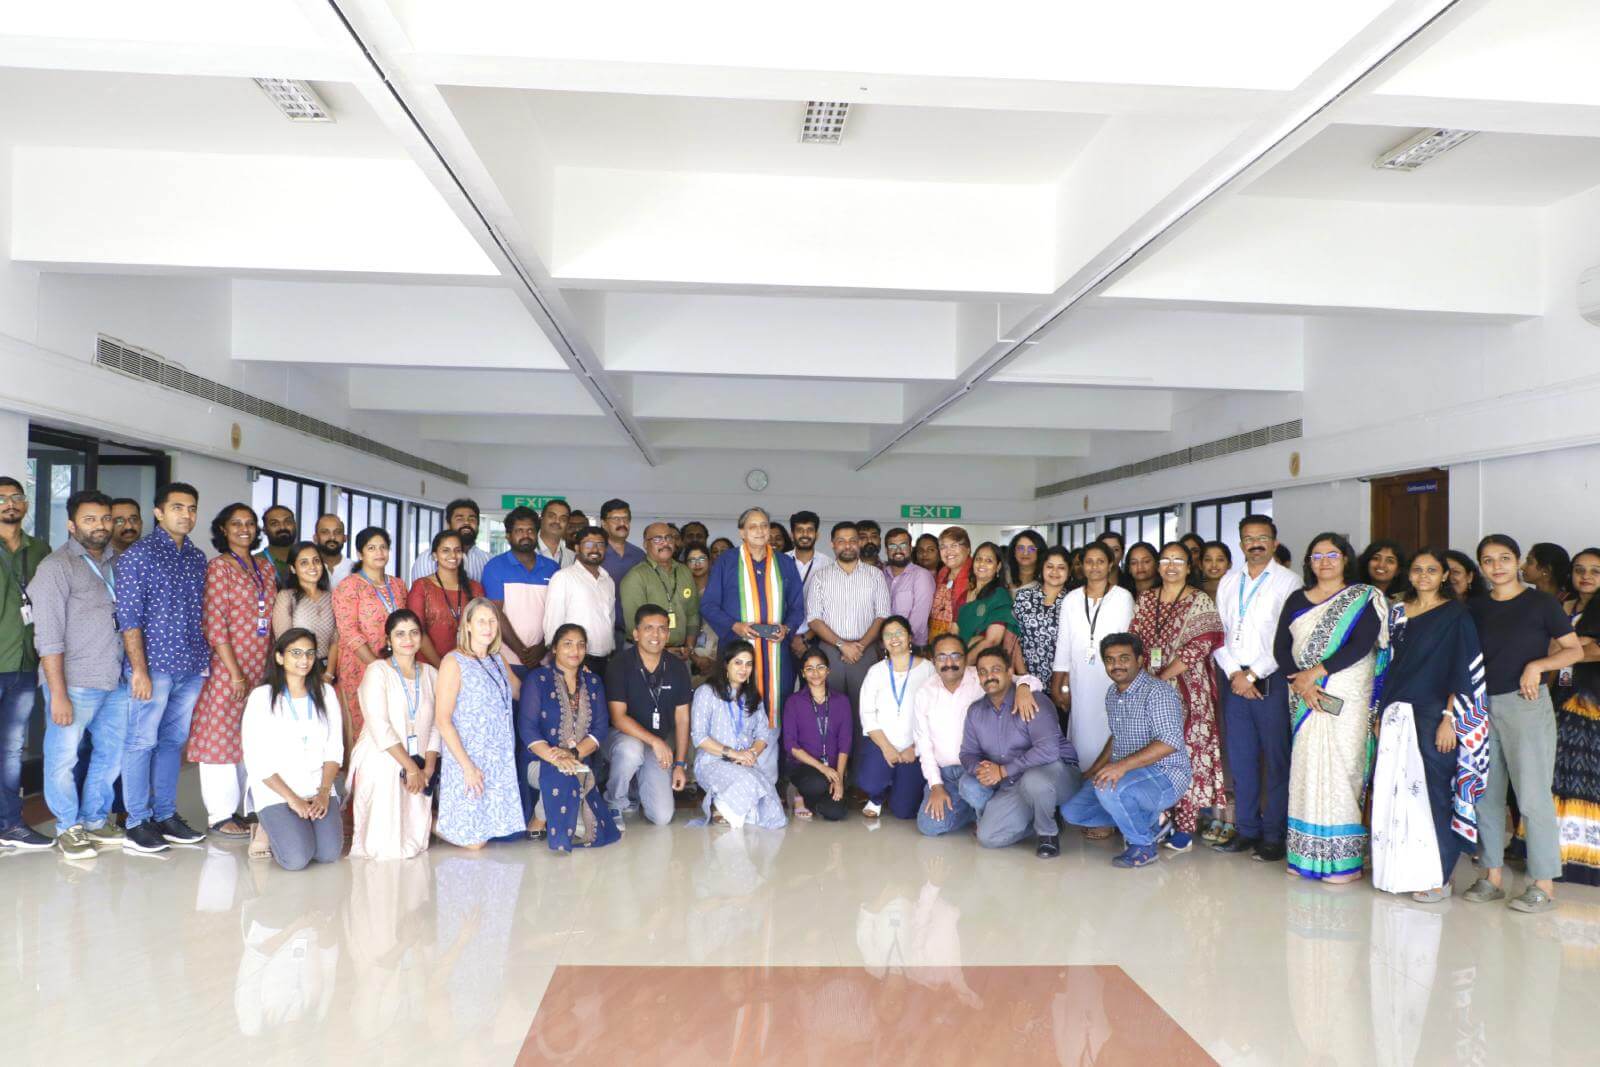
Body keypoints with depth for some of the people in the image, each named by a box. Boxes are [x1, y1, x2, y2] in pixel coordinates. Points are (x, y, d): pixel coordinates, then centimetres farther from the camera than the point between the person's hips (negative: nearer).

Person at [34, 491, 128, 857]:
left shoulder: (116, 561, 10)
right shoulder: (56, 566, -8)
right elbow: (48, 636, -12)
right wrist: (58, 694, -16)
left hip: (116, 682, 6)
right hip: (75, 685, -6)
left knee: (112, 754, 15)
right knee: (63, 759, 5)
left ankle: (95, 820, 31)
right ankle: (68, 828, 22)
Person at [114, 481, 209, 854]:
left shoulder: (197, 558, 13)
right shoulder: (137, 554, -5)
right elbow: (129, 617, -10)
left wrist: (204, 661, 10)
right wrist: (139, 669, -14)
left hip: (191, 668, 6)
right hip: (154, 665, -6)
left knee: (173, 741, 12)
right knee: (142, 742, 1)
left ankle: (166, 815, 21)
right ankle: (137, 823, 9)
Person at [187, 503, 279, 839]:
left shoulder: (266, 567, 13)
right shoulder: (219, 566, -5)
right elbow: (214, 623, -11)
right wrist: (234, 672, -15)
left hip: (260, 666, 6)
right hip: (227, 665, -6)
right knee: (221, 735, 0)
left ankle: (236, 807, 20)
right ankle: (220, 815, 7)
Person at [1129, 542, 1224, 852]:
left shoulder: (1199, 601, -2)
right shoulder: (1146, 599, 12)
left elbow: (1198, 648, -11)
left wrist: (1163, 676, -13)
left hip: (1186, 691, -4)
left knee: (1186, 752, -3)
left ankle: (1185, 826, 3)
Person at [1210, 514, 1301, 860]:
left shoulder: (1288, 582, -2)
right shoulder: (1228, 581, 14)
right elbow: (1219, 631, 10)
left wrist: (1252, 675, -10)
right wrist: (1234, 673, -3)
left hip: (1271, 680, -5)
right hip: (1234, 680, 5)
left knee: (1275, 760, -1)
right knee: (1240, 758, 8)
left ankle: (1274, 835, 7)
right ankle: (1247, 830, 17)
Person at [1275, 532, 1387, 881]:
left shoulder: (1364, 599, 2)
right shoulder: (1297, 600, 14)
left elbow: (1361, 644, -11)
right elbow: (1281, 647, 6)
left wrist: (1316, 672, -14)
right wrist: (1301, 684, -9)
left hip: (1347, 698, -4)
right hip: (1305, 699, 4)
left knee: (1341, 768, -6)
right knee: (1306, 767, 2)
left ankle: (1344, 859, 0)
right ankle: (1306, 853, 9)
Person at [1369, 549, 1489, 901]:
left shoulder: (1456, 615, -3)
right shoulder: (1398, 611, 12)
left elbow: (1464, 673, -8)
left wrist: (1449, 720, -14)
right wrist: (1381, 714, 11)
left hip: (1434, 716, -5)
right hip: (1396, 715, 5)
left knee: (1433, 790, -1)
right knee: (1396, 790, 5)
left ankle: (1437, 876, 9)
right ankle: (1402, 869, 16)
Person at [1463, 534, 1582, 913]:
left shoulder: (1541, 603, -1)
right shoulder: (1475, 608, 11)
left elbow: (1575, 650, -1)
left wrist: (1537, 665, -16)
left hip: (1525, 703, -5)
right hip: (1482, 705, 5)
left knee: (1533, 794, -5)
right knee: (1486, 794, 8)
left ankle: (1543, 885, 2)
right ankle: (1492, 876, 18)